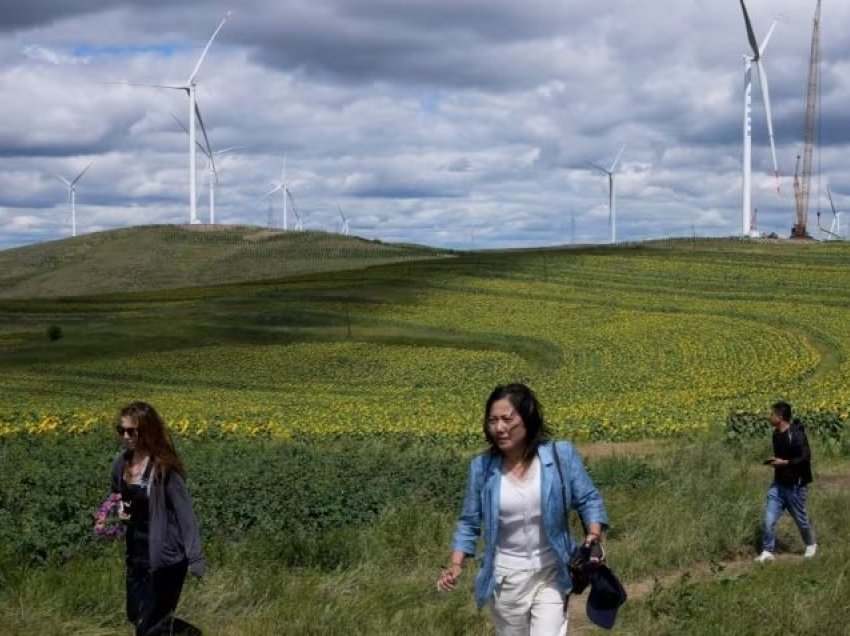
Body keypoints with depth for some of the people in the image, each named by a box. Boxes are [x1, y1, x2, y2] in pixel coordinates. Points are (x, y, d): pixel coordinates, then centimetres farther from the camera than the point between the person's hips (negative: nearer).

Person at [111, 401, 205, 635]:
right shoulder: (121, 463, 0)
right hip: (136, 556, 8)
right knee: (135, 617, 18)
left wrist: (195, 561, -24)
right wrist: (119, 510, -3)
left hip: (165, 558, -8)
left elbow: (185, 513, -19)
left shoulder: (163, 468, -20)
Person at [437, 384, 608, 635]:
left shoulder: (561, 455, -11)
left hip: (551, 574, -2)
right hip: (506, 578, 2)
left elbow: (589, 501, -2)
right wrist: (456, 564, -10)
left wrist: (594, 537, -20)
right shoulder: (482, 467, -6)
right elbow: (469, 523, 4)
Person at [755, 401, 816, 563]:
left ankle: (811, 545, 37)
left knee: (800, 518, 12)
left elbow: (805, 459, -24)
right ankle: (767, 552, 5)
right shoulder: (777, 434, 5)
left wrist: (784, 462, -22)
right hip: (778, 484, 7)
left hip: (795, 485, -7)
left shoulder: (796, 435, -21)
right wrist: (773, 461, 2)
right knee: (769, 519, -2)